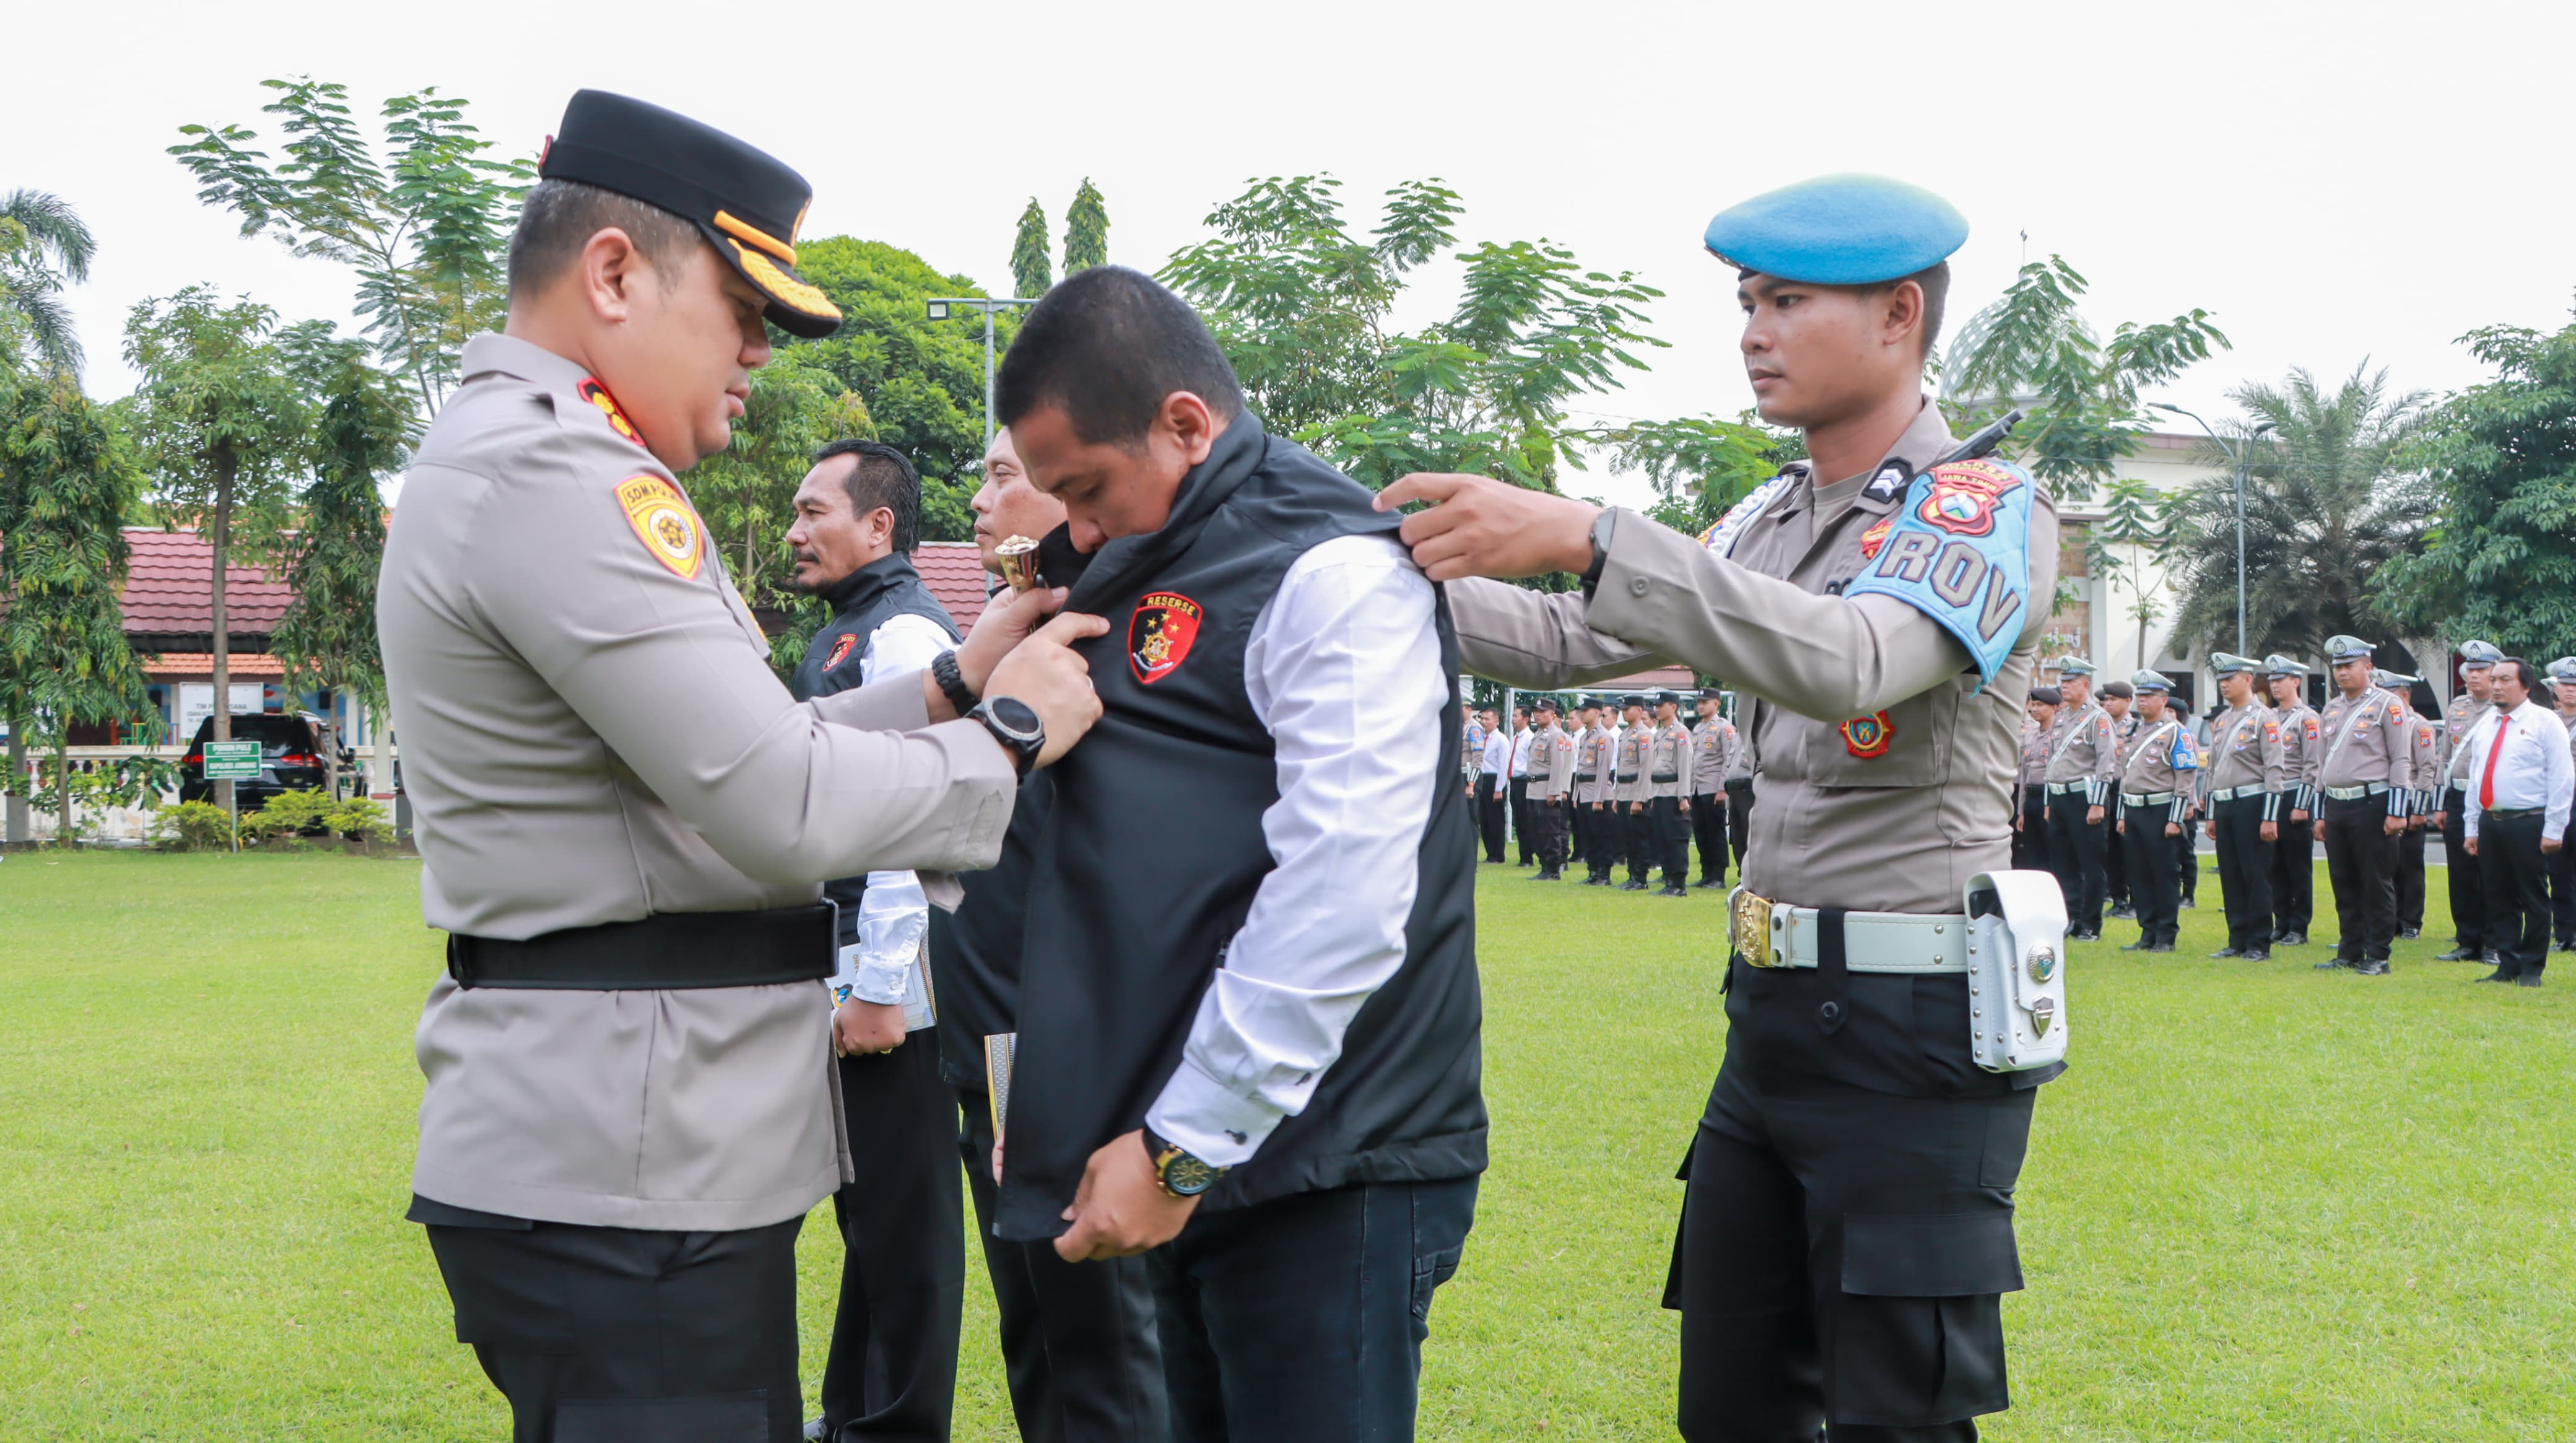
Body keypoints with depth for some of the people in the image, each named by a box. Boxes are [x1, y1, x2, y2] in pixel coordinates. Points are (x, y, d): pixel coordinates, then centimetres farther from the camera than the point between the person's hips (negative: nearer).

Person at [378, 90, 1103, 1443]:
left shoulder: (508, 456, 17)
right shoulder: (557, 475, -17)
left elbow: (732, 752, 16)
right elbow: (788, 809, -21)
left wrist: (948, 686, 7)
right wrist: (1006, 733, -6)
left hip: (619, 1151, 11)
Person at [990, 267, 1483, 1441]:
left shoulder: (1335, 573, -12)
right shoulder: (1142, 573, 16)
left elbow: (1338, 910, -21)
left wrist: (1185, 1146, -19)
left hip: (1321, 1170, -8)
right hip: (1195, 1162, 8)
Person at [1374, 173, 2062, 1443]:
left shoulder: (1989, 512, -11)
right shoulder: (1772, 520, 12)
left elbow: (1849, 661, -30)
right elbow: (1576, 644, 16)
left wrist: (1582, 537, -36)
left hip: (1915, 1033, -7)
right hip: (1773, 1009, 7)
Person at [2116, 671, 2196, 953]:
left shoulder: (2176, 733, -8)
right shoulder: (2134, 731, 15)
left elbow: (2185, 779, -12)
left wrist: (2175, 820, -17)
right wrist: (2122, 816, 16)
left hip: (2160, 812, -7)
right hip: (2133, 811, 7)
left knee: (2164, 876, -1)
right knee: (2139, 876, 8)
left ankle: (2166, 937, 5)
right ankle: (2148, 933, 15)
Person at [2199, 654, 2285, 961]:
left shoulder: (2263, 718, -8)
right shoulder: (2221, 721, 15)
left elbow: (2274, 770, -12)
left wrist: (2269, 818, -17)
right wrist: (2211, 815, 18)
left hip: (2250, 804, -7)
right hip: (2224, 807, 7)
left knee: (2256, 877, -3)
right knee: (2230, 877, 8)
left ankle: (2259, 945, 2)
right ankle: (2238, 941, 14)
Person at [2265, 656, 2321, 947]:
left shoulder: (2307, 718, -5)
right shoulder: (2268, 718, 15)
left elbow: (2313, 767, -11)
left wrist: (2302, 806, -15)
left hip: (2295, 799, -6)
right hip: (2270, 799, 6)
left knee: (2299, 868, -1)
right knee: (2276, 867, 8)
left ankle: (2299, 929, 2)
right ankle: (2281, 925, 13)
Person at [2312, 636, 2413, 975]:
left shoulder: (2387, 705, -5)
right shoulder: (2332, 709, 15)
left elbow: (2401, 761, -9)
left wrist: (2396, 812, -13)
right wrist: (2321, 814, 16)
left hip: (2372, 805, -6)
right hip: (2336, 806, 7)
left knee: (2377, 885, -1)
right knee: (2344, 885, 10)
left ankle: (2378, 957, 3)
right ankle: (2349, 952, 17)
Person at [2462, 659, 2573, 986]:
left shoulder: (2545, 723, -3)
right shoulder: (2484, 727, 16)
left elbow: (2561, 779, -7)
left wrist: (2553, 831, -12)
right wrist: (2472, 829, 13)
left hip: (2528, 824, -6)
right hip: (2489, 822, 6)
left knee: (2533, 900, 0)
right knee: (2499, 899, 7)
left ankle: (2532, 969, 6)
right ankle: (2507, 965, 13)